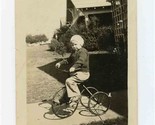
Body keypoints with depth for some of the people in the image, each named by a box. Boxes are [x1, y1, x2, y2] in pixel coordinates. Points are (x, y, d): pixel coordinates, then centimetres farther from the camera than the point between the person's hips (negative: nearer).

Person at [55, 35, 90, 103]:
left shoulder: (83, 51, -13)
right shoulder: (74, 52, 18)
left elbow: (80, 61, -31)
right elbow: (68, 60, 27)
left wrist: (73, 67, -45)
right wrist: (60, 63, 16)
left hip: (82, 73, -10)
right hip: (76, 73, 10)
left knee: (69, 81, -26)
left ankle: (76, 95, -15)